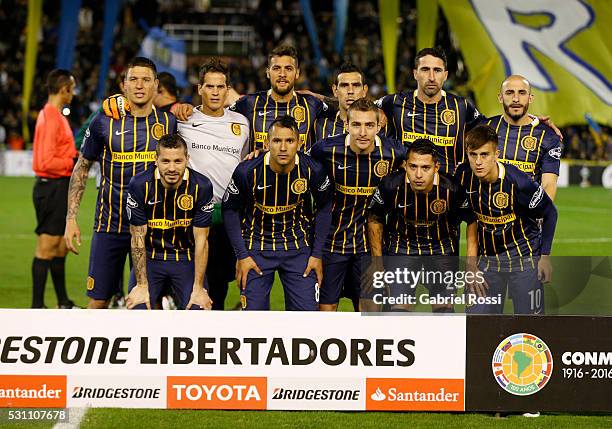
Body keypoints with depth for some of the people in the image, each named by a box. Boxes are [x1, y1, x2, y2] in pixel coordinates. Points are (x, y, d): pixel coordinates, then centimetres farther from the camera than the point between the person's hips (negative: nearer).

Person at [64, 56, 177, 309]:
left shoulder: (169, 123, 2)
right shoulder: (104, 123, -2)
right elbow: (81, 169, 7)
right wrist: (71, 219, 2)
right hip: (110, 226, -1)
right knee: (98, 301, 1)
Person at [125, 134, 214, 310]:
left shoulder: (201, 186, -15)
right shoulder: (140, 185, -16)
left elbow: (201, 240, -9)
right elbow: (138, 239, -11)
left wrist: (198, 288, -12)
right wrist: (142, 286, -13)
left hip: (186, 258, 0)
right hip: (150, 256, 0)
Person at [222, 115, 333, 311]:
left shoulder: (313, 170, -14)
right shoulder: (247, 171, -19)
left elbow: (324, 208, 3)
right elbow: (230, 210, -4)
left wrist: (317, 254, 2)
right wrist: (241, 255, -6)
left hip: (298, 246, 1)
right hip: (256, 248, -1)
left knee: (307, 311, -3)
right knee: (254, 311, -3)